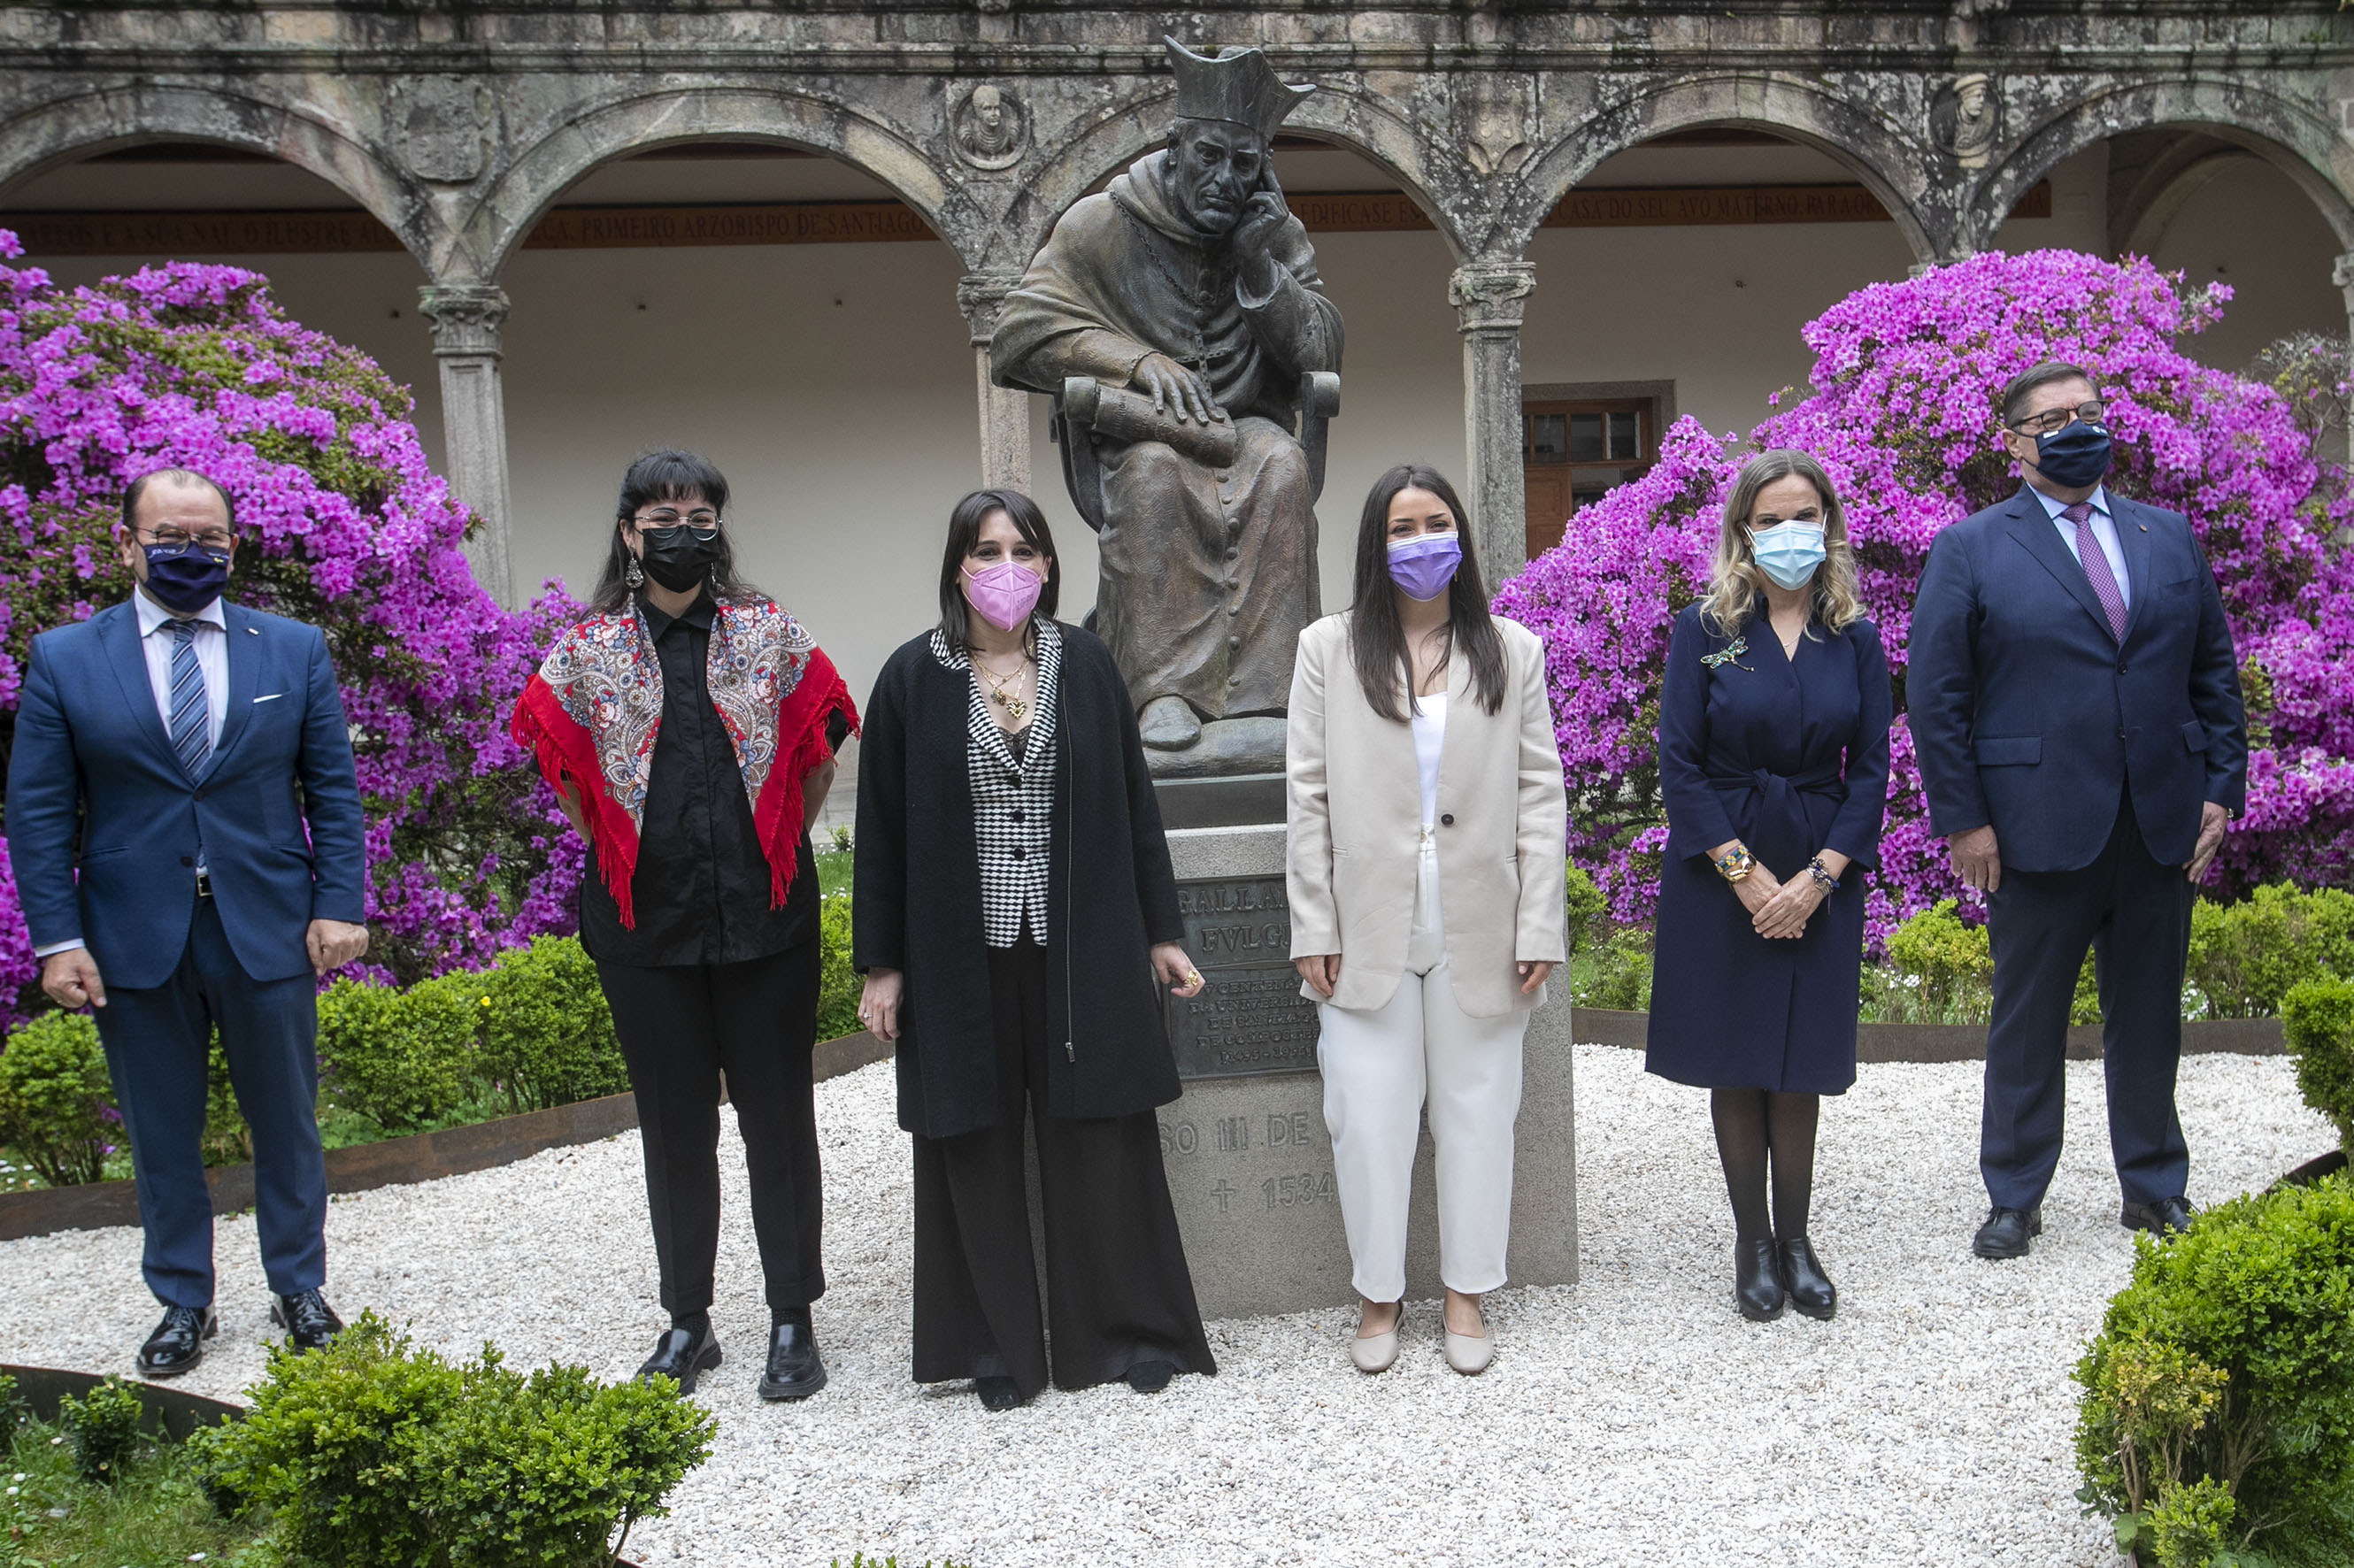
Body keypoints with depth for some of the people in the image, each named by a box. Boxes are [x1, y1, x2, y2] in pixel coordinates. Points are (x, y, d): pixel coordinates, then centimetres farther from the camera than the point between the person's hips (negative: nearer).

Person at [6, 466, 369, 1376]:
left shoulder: (295, 650, 4)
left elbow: (333, 789, 4)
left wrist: (339, 906, -5)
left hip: (269, 934, 1)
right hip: (135, 944, 0)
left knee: (287, 1123, 11)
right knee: (161, 1137, 11)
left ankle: (298, 1288, 28)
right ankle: (183, 1303, 26)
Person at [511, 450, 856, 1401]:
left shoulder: (770, 634, 2)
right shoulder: (588, 648, 2)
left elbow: (817, 748, 9)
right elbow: (563, 767, 11)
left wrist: (777, 849, 6)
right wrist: (620, 851, 7)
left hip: (765, 916, 0)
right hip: (644, 921, 1)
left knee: (778, 1117, 5)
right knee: (673, 1125, 10)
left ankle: (793, 1321, 16)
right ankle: (687, 1321, 23)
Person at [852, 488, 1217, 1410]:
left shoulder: (1084, 666, 2)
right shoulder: (914, 677, -1)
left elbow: (1132, 803, 7)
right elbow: (882, 827, 1)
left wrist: (1160, 933, 6)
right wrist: (880, 964, -1)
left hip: (1080, 950, 1)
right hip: (962, 954, 0)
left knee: (1097, 1138, 7)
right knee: (978, 1146, 8)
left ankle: (1126, 1330, 22)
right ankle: (997, 1345, 23)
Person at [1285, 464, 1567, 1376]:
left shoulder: (1512, 652, 7)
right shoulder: (1329, 650, 4)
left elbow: (1540, 794, 4)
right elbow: (1310, 797, 2)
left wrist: (1540, 927, -3)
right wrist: (1313, 930, -3)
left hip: (1479, 926, 1)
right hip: (1369, 927, -1)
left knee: (1477, 1111, 8)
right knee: (1370, 1115, 1)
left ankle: (1466, 1293, 24)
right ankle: (1379, 1295, 19)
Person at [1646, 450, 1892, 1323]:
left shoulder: (1855, 640, 3)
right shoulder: (1705, 630, -3)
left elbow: (1870, 770, 1)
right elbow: (1680, 764, -6)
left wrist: (1817, 877, -10)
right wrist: (1744, 873, -12)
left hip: (1819, 876, 2)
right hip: (1720, 872, -1)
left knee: (1801, 1062, 7)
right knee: (1734, 1061, 5)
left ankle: (1796, 1239, 20)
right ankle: (1752, 1243, 18)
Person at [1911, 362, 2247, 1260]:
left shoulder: (2169, 537, 12)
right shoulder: (1970, 549, -1)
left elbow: (2215, 671, 13)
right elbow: (1935, 695, -4)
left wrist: (2221, 790, 4)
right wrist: (1962, 819, -9)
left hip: (2163, 828, 4)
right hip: (2041, 830, -3)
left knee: (2149, 1016, 13)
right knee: (2027, 1020, 6)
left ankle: (2155, 1187, 27)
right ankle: (2014, 1199, 18)